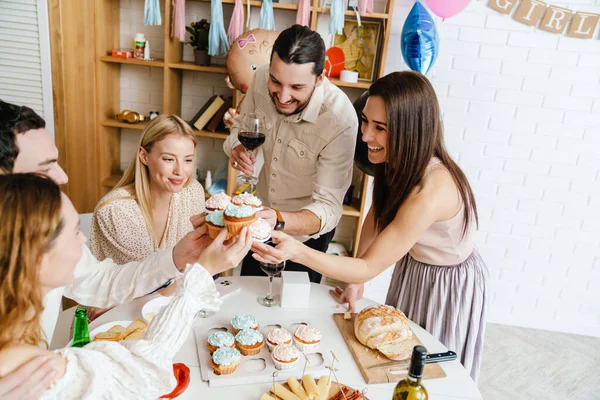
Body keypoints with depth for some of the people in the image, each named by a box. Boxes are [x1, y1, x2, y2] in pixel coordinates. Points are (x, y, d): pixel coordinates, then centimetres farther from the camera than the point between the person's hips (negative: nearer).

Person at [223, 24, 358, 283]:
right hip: (262, 216, 5)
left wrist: (279, 221, -53)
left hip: (306, 232, -4)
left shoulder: (340, 120, -35)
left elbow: (328, 208, -34)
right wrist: (236, 148, -25)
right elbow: (242, 125, -1)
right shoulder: (261, 79, -21)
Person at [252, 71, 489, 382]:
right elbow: (378, 211, -4)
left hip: (450, 286, -6)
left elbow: (368, 268, -36)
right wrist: (355, 282, -8)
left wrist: (297, 251, -47)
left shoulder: (431, 192, -40)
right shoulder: (399, 160, -17)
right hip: (413, 267, 7)